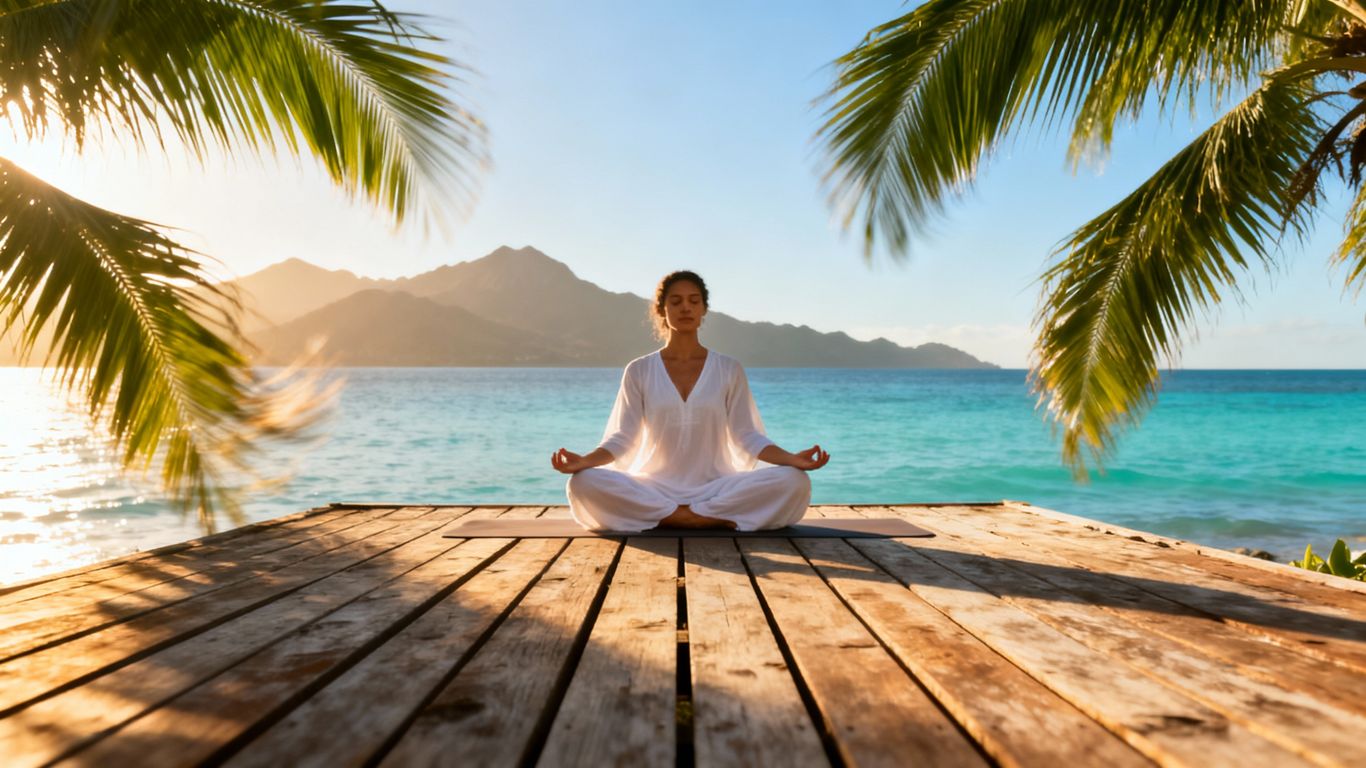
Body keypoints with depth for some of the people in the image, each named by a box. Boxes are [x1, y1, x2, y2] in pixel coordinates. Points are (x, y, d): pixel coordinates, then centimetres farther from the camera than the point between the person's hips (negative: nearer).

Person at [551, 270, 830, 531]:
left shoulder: (729, 369, 7)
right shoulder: (639, 371, 6)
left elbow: (746, 436, 2)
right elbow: (622, 438, 0)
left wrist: (793, 459, -16)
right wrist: (584, 460, -20)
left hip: (715, 488, 1)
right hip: (655, 489, 0)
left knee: (793, 482, -27)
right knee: (584, 484, -31)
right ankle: (710, 518, -23)